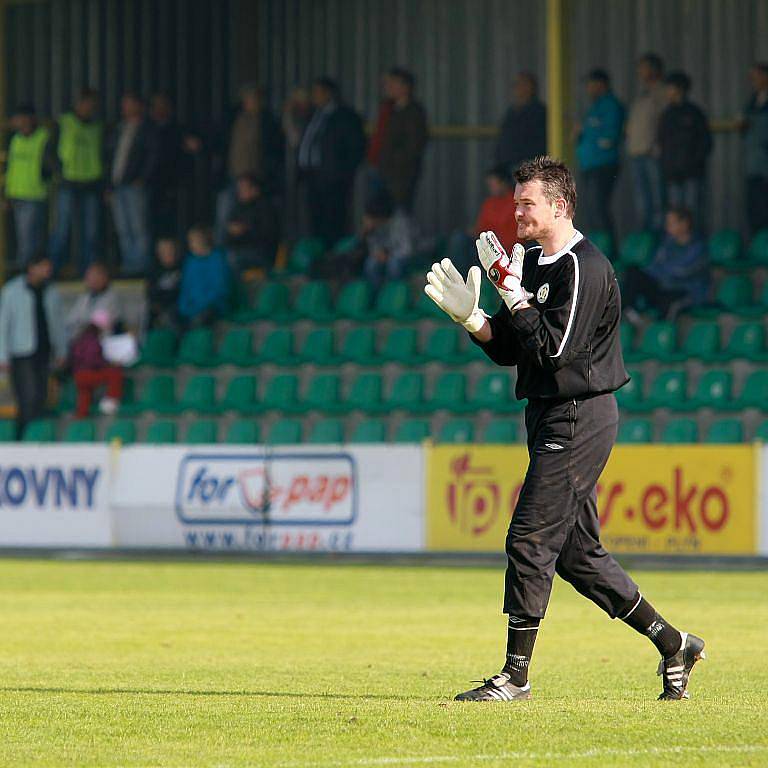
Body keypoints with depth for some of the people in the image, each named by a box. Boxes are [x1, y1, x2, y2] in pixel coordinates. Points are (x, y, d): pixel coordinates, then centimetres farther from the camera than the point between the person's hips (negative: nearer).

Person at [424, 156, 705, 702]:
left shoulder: (584, 267, -14)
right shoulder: (535, 264, 16)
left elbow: (555, 348, -22)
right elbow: (510, 350, 16)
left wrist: (513, 292, -18)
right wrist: (469, 315, 1)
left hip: (579, 418, -10)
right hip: (553, 419, 10)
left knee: (531, 540, -11)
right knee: (578, 553, 11)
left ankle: (516, 675, -8)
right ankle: (673, 645, 19)